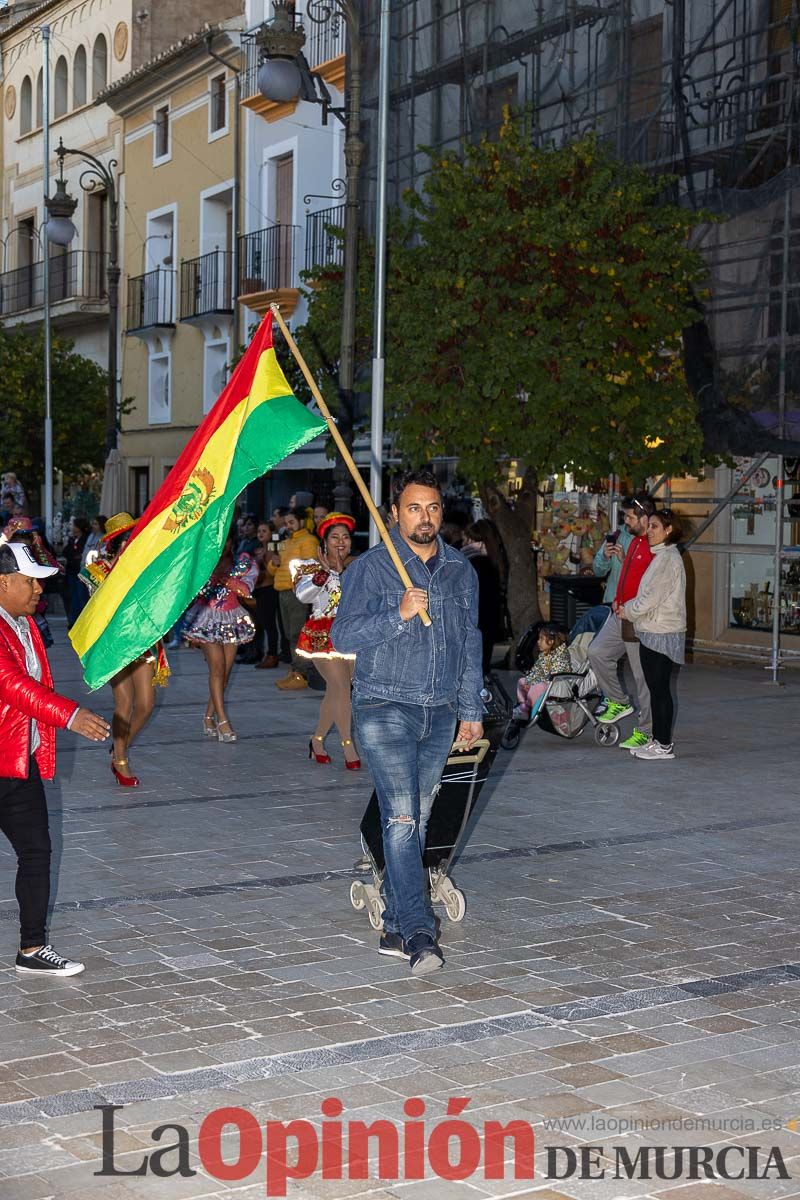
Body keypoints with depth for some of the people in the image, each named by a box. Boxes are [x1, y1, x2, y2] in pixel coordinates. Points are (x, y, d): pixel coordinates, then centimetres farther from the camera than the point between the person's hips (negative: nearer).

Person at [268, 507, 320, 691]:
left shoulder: (308, 540, -4)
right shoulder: (285, 543, 24)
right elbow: (272, 570, 23)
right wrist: (274, 563, 3)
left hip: (298, 592, -9)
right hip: (284, 592, 9)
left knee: (297, 634, -12)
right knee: (290, 634, 12)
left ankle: (301, 676, -13)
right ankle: (294, 671, 18)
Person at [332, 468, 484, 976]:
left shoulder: (461, 570, 12)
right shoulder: (370, 567, -2)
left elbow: (470, 644, 18)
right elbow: (344, 635, -8)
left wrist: (471, 710, 16)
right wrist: (398, 615, -21)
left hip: (440, 714, 5)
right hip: (386, 709, -5)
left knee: (418, 821, 7)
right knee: (402, 819, -14)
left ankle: (395, 928, 17)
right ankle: (419, 933, -16)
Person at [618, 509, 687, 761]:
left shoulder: (667, 558, -15)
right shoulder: (662, 556, 16)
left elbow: (651, 597, -18)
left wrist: (628, 611, -4)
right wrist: (627, 605, 9)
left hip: (661, 634, -10)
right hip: (652, 631, 10)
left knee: (660, 689, -5)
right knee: (656, 689, 13)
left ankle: (664, 745, 1)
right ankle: (659, 740, 20)